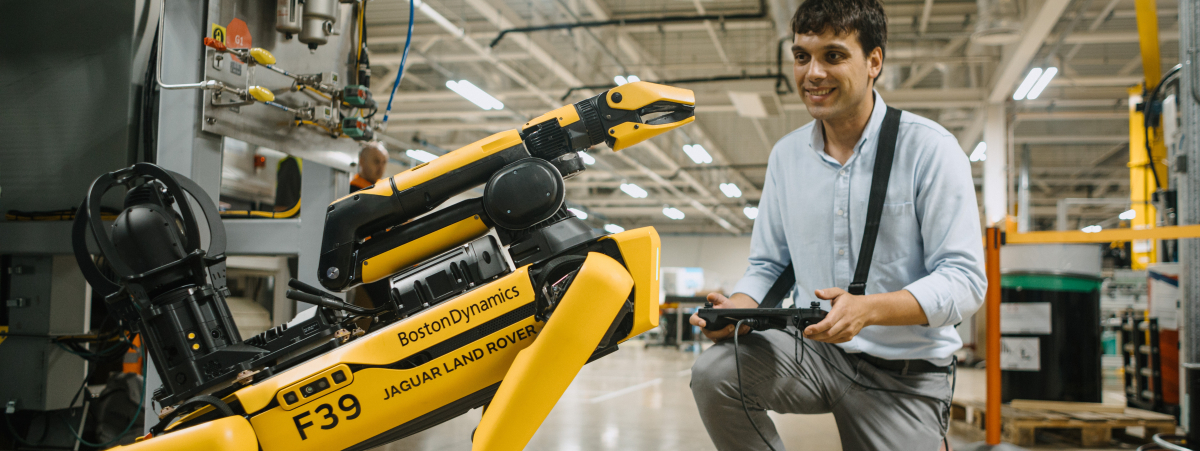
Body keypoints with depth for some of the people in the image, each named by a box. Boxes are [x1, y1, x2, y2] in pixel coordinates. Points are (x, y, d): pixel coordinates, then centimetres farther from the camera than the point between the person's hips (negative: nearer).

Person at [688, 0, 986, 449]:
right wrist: (739, 307, -11)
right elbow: (767, 264, 13)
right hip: (813, 350, 3)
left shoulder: (930, 148, -10)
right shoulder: (785, 155, 7)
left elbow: (965, 280, -14)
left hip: (905, 376, -3)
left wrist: (868, 309, -32)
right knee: (713, 371, -22)